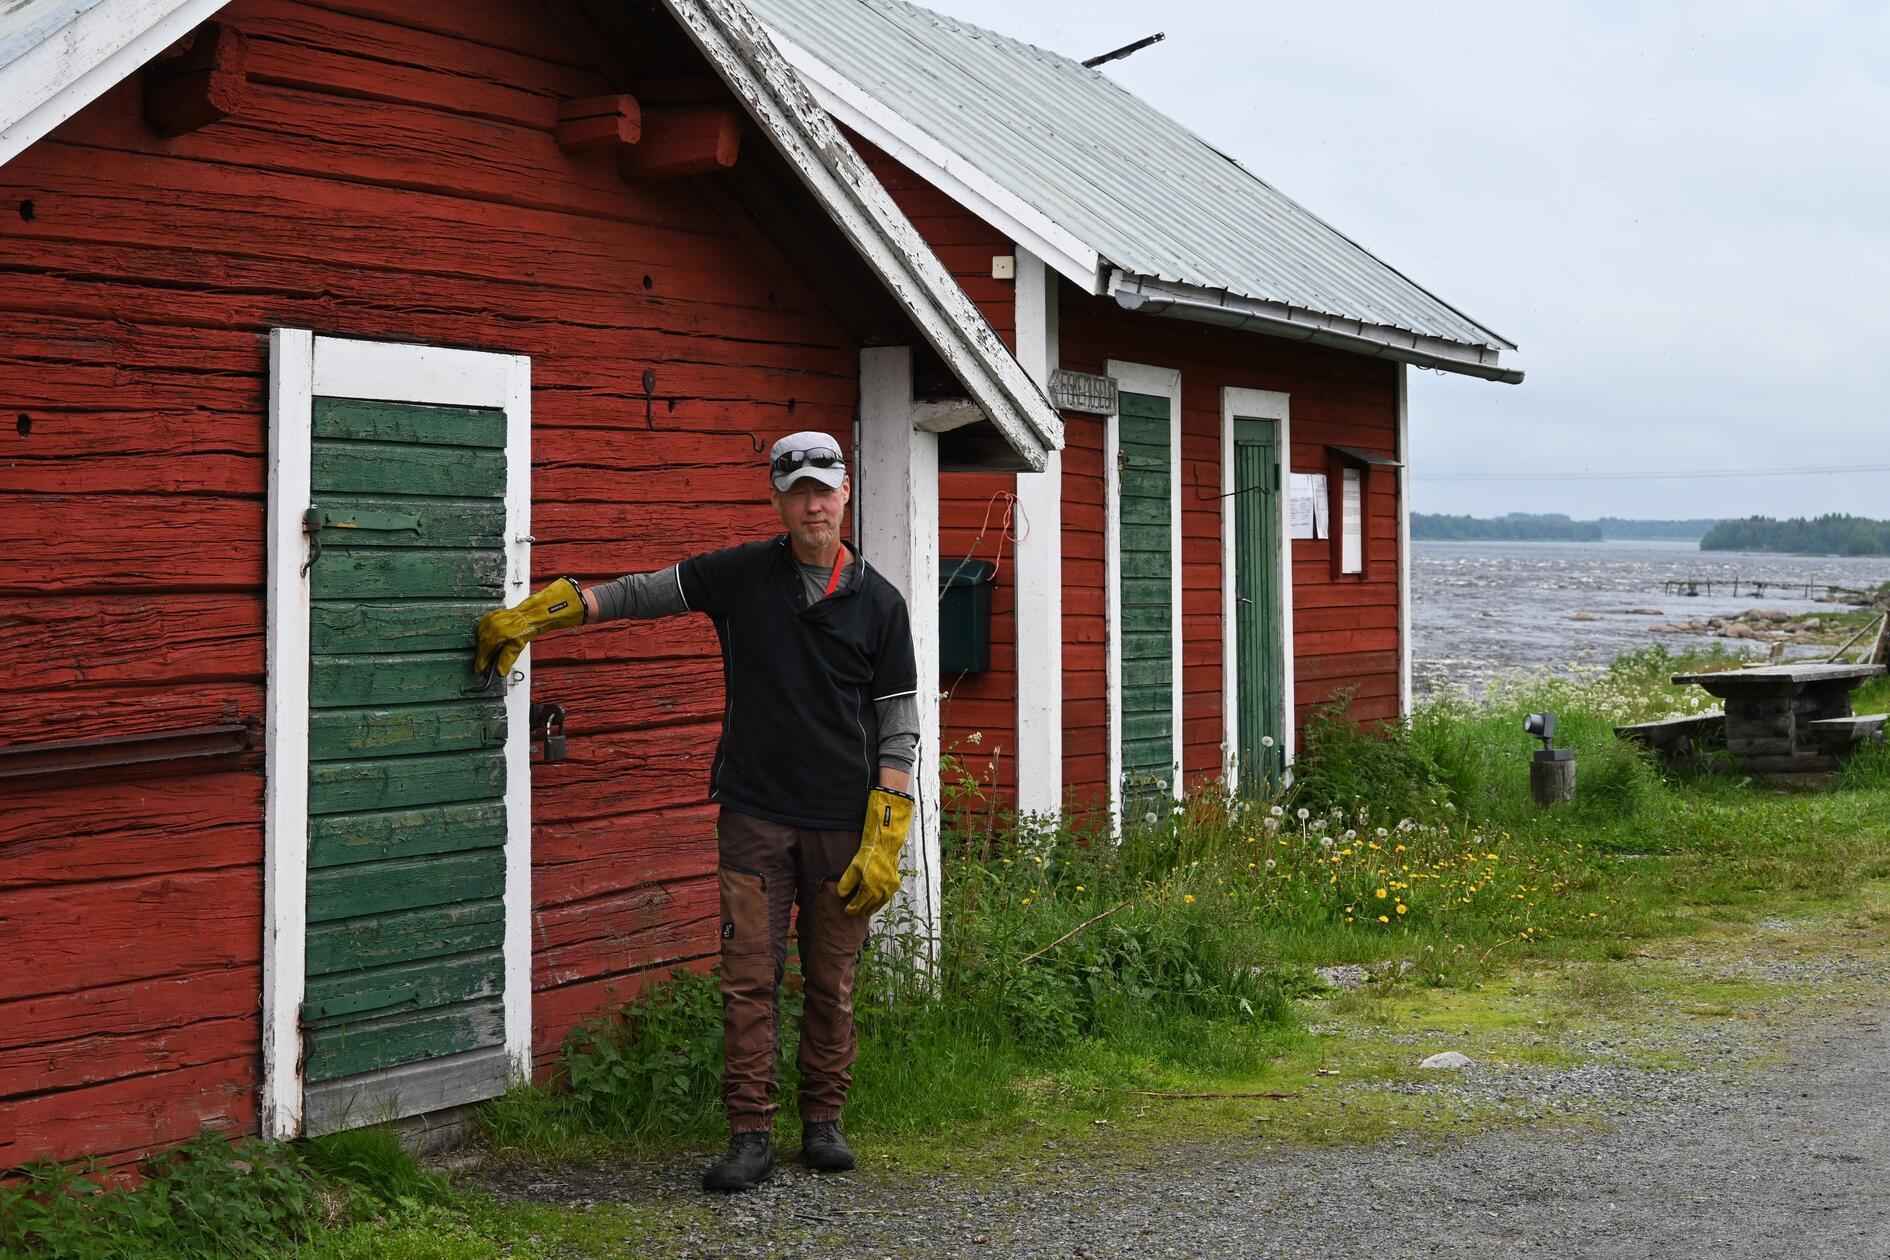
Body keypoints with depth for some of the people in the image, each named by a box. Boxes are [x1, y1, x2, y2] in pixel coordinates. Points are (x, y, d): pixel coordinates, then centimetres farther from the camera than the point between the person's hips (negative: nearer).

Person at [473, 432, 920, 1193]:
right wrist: (527, 618, 6)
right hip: (754, 817, 0)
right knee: (749, 978, -3)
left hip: (841, 827, 0)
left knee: (831, 983, 7)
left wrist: (884, 840, -7)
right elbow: (635, 595, 11)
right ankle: (750, 1137, 2)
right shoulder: (741, 575, 3)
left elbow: (897, 729, 1)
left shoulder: (877, 602, 1)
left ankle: (823, 1123, 20)